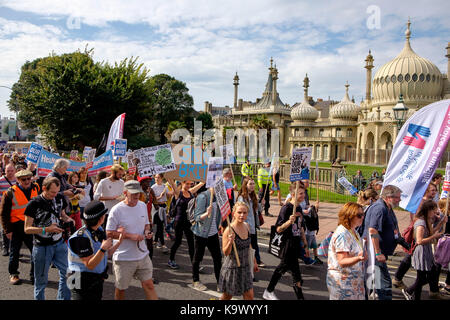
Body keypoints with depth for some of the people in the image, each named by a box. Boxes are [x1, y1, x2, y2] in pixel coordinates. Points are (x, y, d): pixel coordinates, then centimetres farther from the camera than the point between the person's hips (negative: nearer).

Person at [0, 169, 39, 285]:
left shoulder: (36, 189, 2)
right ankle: (13, 274, 32)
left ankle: (34, 275, 15)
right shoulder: (10, 193, -8)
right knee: (15, 252, 12)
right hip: (16, 227, -2)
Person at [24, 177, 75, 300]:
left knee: (67, 272, 4)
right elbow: (27, 229, -11)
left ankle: (63, 298, 21)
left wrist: (68, 219, -7)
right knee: (41, 280, 10)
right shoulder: (34, 204, -14)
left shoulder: (60, 198, -1)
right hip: (42, 247, -4)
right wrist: (47, 229, -24)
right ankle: (39, 298, 31)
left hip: (59, 243, 4)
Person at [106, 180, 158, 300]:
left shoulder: (142, 205, 3)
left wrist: (147, 231, -6)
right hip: (123, 258, -4)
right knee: (120, 289, 14)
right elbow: (109, 233, -13)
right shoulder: (116, 210, -15)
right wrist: (130, 236, -20)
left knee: (149, 285, 6)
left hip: (143, 255, 4)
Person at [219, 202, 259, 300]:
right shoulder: (229, 230, -20)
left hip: (245, 267, 5)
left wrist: (254, 262, 19)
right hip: (232, 268, -5)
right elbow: (225, 253, -16)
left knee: (249, 295, 6)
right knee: (227, 296, 14)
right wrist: (230, 242, -35)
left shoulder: (246, 226, -1)